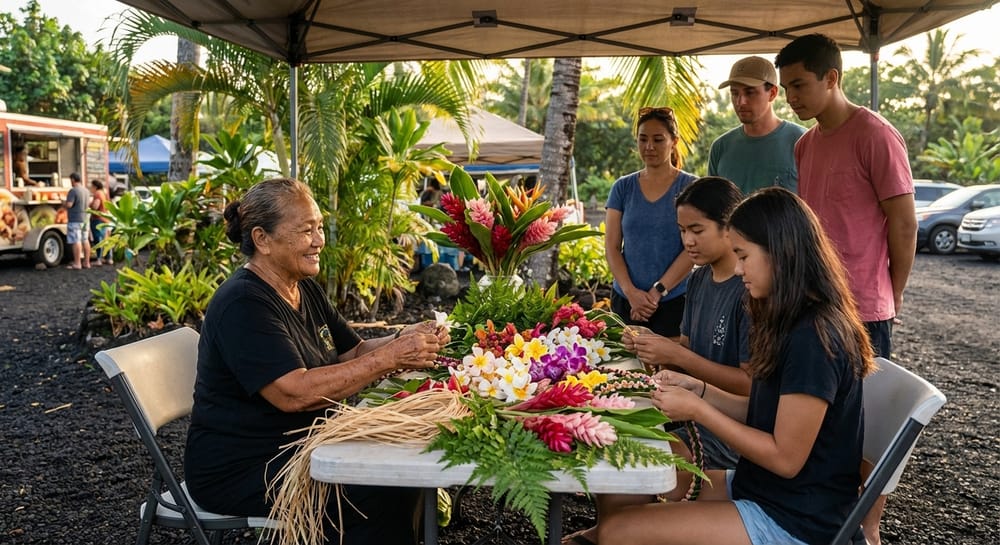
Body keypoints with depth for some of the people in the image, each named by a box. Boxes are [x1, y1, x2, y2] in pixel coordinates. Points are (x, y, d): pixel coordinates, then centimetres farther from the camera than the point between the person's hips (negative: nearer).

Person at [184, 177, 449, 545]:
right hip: (241, 470, -8)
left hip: (298, 448, 8)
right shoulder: (243, 305, -20)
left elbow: (352, 354, 8)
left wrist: (403, 341, -12)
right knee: (383, 493, -20)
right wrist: (389, 358, -29)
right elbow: (294, 393, -29)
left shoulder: (305, 289, 8)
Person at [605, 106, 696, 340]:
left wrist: (657, 291, -13)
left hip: (674, 301, -2)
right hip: (625, 300, 3)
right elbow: (611, 246, 4)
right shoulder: (623, 187, 8)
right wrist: (630, 291, -9)